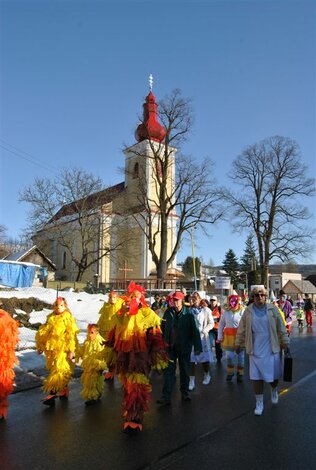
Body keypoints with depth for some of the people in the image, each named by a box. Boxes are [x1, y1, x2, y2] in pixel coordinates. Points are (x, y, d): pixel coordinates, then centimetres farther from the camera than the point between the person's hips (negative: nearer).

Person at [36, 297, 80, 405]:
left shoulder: (68, 319, -8)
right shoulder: (50, 318, 8)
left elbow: (71, 336, -11)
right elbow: (43, 333, 16)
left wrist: (71, 350, -14)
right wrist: (40, 346, 17)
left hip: (63, 349, -6)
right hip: (51, 349, 6)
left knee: (58, 371, -6)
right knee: (55, 370, 14)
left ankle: (52, 393, 0)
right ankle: (63, 389, 30)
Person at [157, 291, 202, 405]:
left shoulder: (188, 314, -10)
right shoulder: (168, 312, -3)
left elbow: (195, 331, -10)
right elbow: (163, 328, 1)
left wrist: (197, 347, -13)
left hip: (185, 347, -1)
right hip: (170, 346, 1)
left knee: (185, 370, 15)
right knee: (168, 371, 0)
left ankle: (185, 392, 34)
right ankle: (166, 396, 7)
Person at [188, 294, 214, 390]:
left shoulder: (206, 310, -3)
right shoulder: (189, 310, 2)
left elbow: (211, 323, 0)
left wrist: (204, 330, -12)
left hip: (202, 337, -1)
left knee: (204, 357, 12)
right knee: (191, 358, -1)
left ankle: (207, 375, 36)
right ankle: (192, 380, 7)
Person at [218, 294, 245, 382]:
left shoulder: (242, 311, -10)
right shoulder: (226, 312, -1)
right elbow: (221, 324, 5)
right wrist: (220, 336, 3)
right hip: (229, 336, 2)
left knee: (240, 355, 11)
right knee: (229, 356, 6)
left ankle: (240, 373, 29)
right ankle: (230, 372, 27)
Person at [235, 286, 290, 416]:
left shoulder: (272, 309, -4)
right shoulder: (248, 311, -3)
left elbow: (281, 328, 2)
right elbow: (242, 329, 5)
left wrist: (285, 343, 5)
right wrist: (238, 344, 9)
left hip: (271, 349, 0)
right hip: (255, 351, 0)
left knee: (273, 375, 11)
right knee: (256, 377, 4)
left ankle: (274, 390, 45)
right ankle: (259, 403, 23)